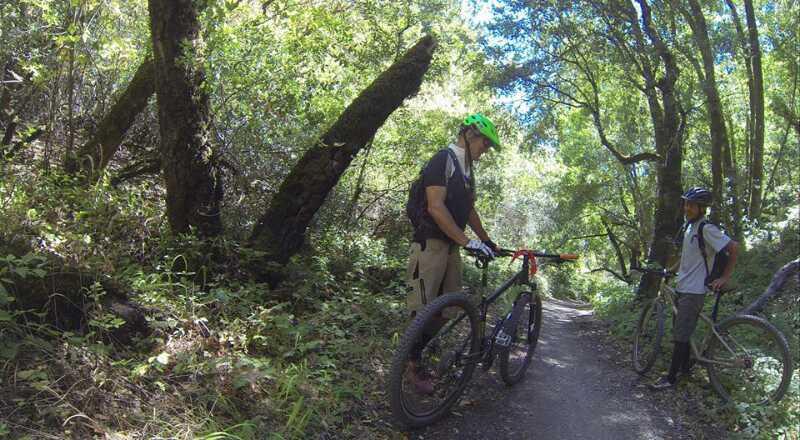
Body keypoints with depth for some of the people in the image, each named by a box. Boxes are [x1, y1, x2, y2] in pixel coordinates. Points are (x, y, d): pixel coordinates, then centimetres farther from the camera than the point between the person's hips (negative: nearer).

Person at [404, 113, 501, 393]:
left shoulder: (467, 170, 16)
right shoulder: (443, 160, -12)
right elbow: (436, 207, -21)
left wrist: (487, 241, 25)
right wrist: (468, 241, -25)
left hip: (451, 247, 9)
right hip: (431, 244, -9)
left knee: (448, 310, 7)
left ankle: (414, 353, 21)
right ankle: (412, 366, 8)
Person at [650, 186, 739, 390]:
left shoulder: (707, 228, -16)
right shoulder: (689, 226, 12)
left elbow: (734, 247, -20)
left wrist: (724, 277, -19)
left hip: (694, 290, -9)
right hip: (683, 286, 9)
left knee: (681, 335, -7)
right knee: (682, 331, 17)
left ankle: (671, 378, -2)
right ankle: (684, 367, 30)